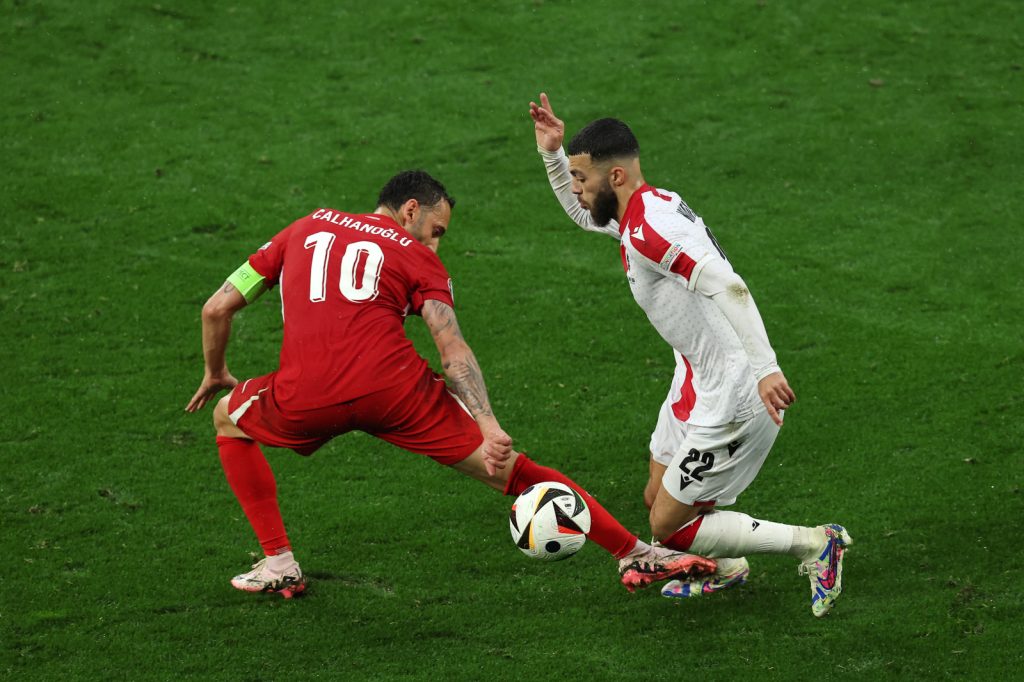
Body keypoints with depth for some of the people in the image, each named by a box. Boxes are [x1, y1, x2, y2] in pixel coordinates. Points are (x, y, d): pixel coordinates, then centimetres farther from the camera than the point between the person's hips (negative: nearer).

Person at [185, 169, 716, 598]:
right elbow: (452, 350, 2)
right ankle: (636, 554, 7)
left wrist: (215, 374, 41)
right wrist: (488, 426, -8)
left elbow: (216, 309, 25)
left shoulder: (306, 229, 26)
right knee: (508, 469, 9)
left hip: (306, 398, 1)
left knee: (230, 419, 33)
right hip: (395, 386, -1)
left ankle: (278, 564, 27)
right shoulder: (417, 257, 19)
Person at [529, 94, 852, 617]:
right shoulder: (645, 208, 8)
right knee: (658, 496, 24)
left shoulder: (649, 229, -24)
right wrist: (552, 152, 16)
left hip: (732, 398, -10)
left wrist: (765, 368, -42)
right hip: (699, 379, 10)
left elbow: (728, 287, -36)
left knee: (669, 526, -2)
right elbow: (580, 213, 31)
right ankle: (726, 569, 50)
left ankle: (814, 545, 4)